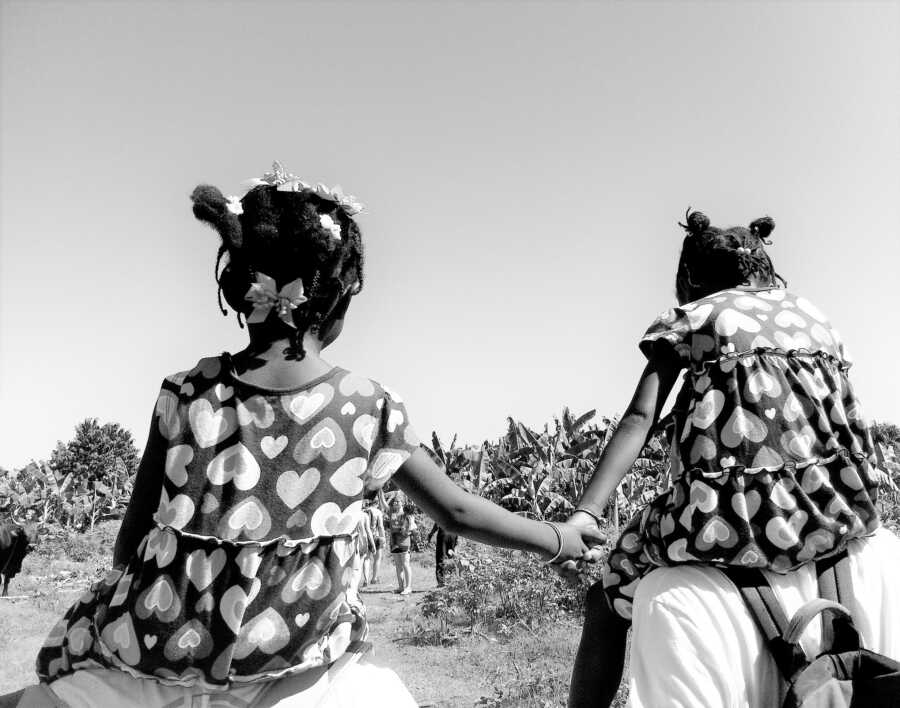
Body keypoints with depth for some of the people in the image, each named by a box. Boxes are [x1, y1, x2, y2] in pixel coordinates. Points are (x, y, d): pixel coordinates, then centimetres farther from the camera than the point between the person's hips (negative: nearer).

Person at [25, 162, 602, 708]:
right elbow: (457, 510, -2)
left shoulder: (187, 395, -10)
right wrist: (561, 539, 13)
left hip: (156, 644, 1)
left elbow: (132, 544, -5)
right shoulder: (371, 410, -11)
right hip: (285, 653, 0)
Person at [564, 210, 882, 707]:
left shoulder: (688, 319, 10)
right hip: (838, 516, 5)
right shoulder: (816, 317, 22)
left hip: (733, 516, -4)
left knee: (607, 601, 19)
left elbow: (639, 419, -5)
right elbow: (853, 426, 16)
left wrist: (584, 514, -13)